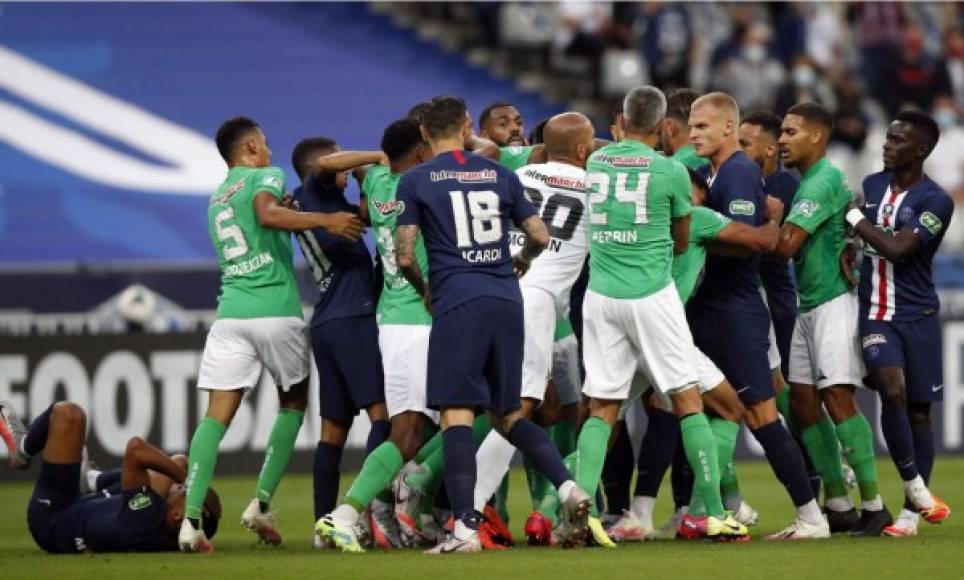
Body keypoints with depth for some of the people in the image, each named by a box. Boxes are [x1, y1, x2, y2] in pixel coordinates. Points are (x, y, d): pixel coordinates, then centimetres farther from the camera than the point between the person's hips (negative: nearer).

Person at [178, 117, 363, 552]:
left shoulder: (216, 201, 23)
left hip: (230, 315, 5)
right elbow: (267, 214, -19)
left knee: (217, 416, -2)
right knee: (293, 402, 16)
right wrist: (326, 220, -19)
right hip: (277, 313, -5)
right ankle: (261, 503, 5)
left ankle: (191, 517, -17)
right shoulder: (266, 177, 2)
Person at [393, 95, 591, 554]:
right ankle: (567, 487, -3)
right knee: (507, 414, 16)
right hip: (507, 300, 4)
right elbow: (540, 236, 15)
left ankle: (465, 528, -16)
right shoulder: (499, 174, 14)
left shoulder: (416, 181, 3)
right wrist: (521, 262, 36)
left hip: (457, 302, -4)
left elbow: (405, 256, 0)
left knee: (456, 414, -6)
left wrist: (424, 289, 19)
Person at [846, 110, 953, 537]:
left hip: (916, 314, -3)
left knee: (918, 409, 2)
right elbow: (856, 239, 24)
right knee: (892, 390, -19)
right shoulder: (872, 185, 9)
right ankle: (915, 487, -7)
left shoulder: (935, 201, -9)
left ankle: (911, 514, 9)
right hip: (874, 312, 3)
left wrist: (854, 217, -12)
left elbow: (897, 248, -19)